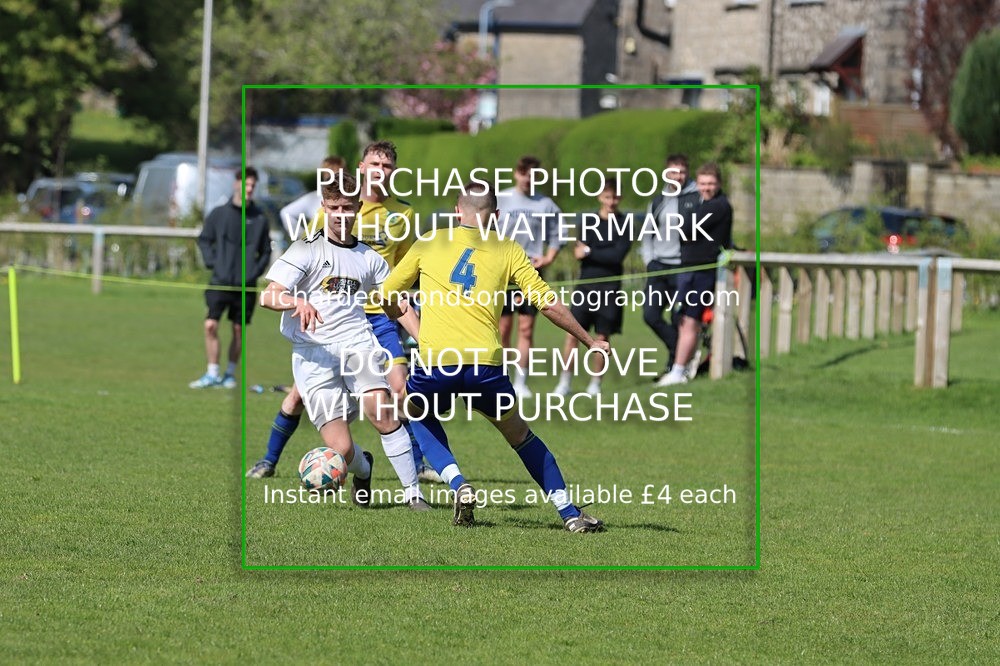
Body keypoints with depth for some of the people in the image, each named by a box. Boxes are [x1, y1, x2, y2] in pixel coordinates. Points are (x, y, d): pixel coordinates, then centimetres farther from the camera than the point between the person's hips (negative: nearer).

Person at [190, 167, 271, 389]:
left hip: (246, 286, 1)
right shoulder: (219, 214, 2)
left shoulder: (259, 218, 4)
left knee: (238, 330, 6)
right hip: (221, 280, -1)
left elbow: (265, 251, 13)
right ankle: (212, 374, -3)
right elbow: (204, 239, 11)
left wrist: (256, 271, 0)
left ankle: (231, 374, 17)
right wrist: (211, 261, -2)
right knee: (211, 325, -10)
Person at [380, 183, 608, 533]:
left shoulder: (428, 245, 15)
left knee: (420, 417, 31)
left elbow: (388, 297, 23)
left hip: (434, 362, 0)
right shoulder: (508, 251, 12)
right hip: (485, 365, 0)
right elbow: (549, 304, 7)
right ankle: (570, 513, 17)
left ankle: (459, 485, 10)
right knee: (520, 435, 22)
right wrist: (589, 341, 19)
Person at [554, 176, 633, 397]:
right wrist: (604, 256, -15)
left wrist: (590, 252, -9)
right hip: (586, 284, 1)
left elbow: (618, 255, -11)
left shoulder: (624, 226, 1)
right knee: (572, 333, -6)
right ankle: (565, 382, 0)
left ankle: (595, 384, 13)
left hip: (609, 288, -1)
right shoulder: (588, 222, 6)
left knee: (602, 337, 3)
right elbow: (579, 252, -2)